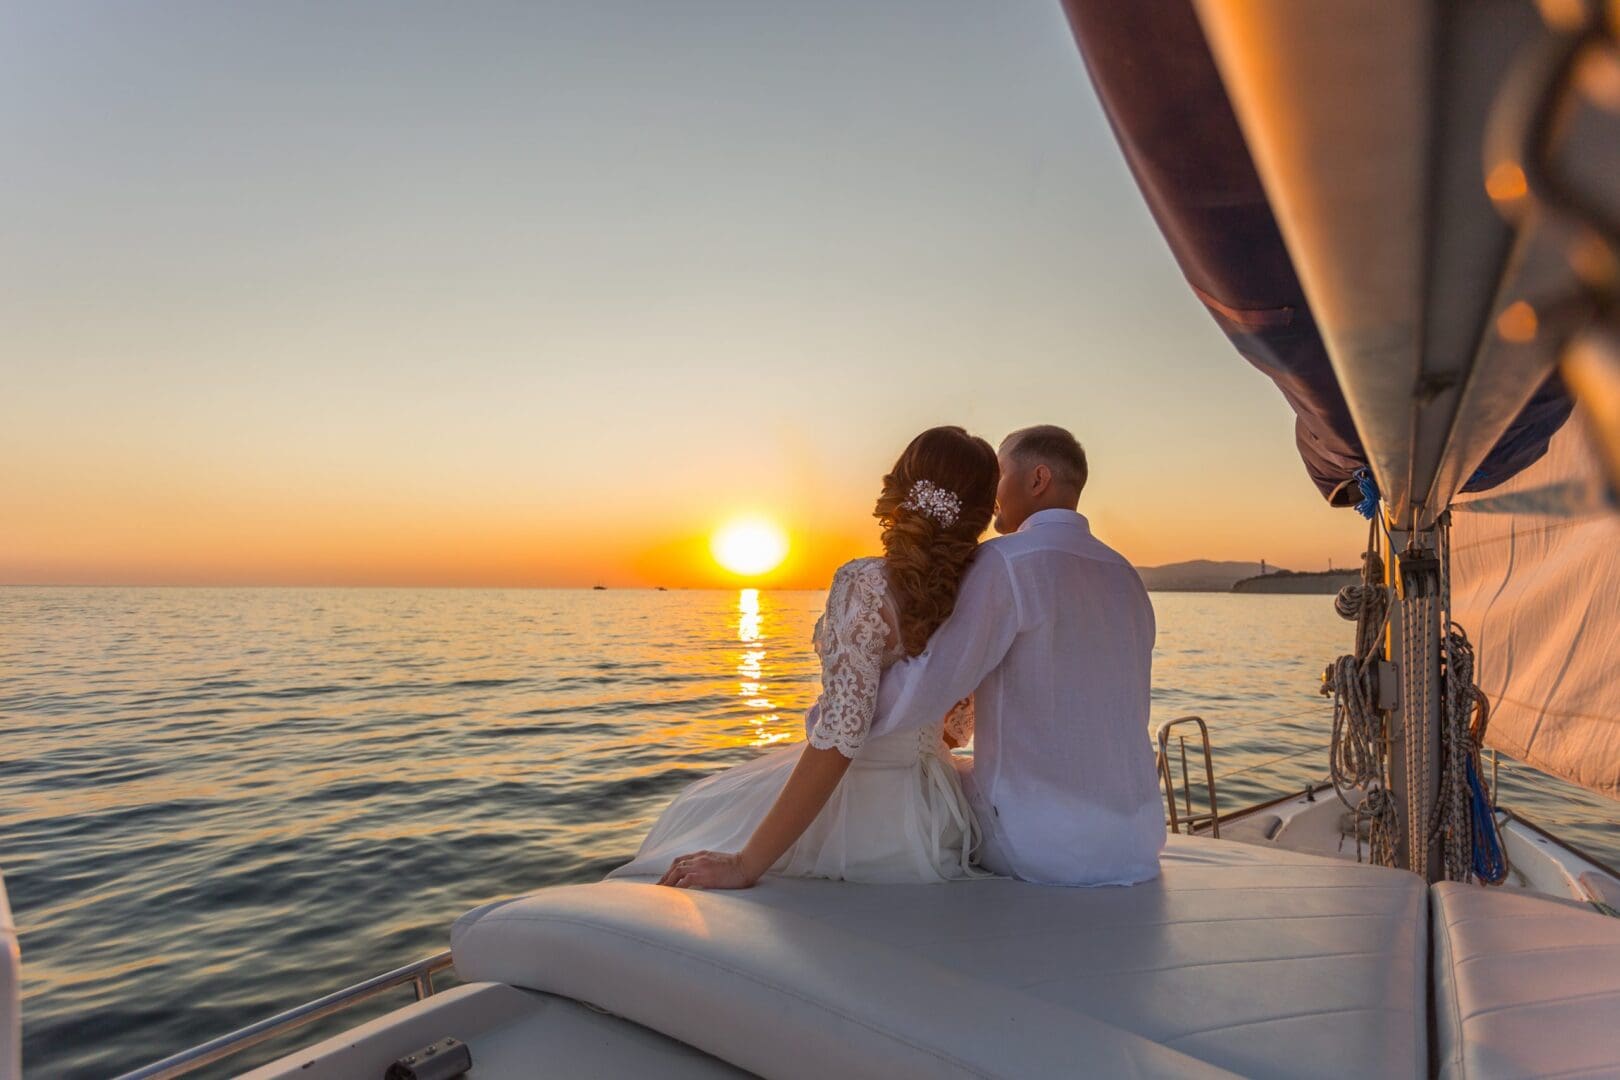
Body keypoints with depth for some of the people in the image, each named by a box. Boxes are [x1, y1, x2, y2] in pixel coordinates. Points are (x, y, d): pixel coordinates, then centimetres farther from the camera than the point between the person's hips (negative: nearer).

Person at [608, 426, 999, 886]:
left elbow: (838, 738, -29)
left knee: (697, 814, 21)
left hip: (858, 821, -7)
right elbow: (958, 730, 8)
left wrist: (744, 865, -24)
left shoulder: (867, 584, -24)